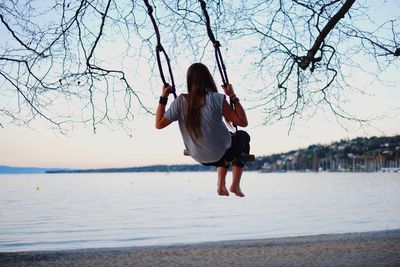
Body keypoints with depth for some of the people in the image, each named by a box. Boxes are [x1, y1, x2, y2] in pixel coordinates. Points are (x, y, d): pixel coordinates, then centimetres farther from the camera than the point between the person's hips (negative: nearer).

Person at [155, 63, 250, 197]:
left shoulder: (180, 102, -14)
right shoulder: (216, 99, -24)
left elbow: (159, 124, -3)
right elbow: (243, 122, -21)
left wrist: (163, 98, 2)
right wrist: (233, 96, -16)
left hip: (199, 157, 5)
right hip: (221, 154, -4)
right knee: (243, 136, 29)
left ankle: (221, 185, 27)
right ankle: (235, 185, 24)